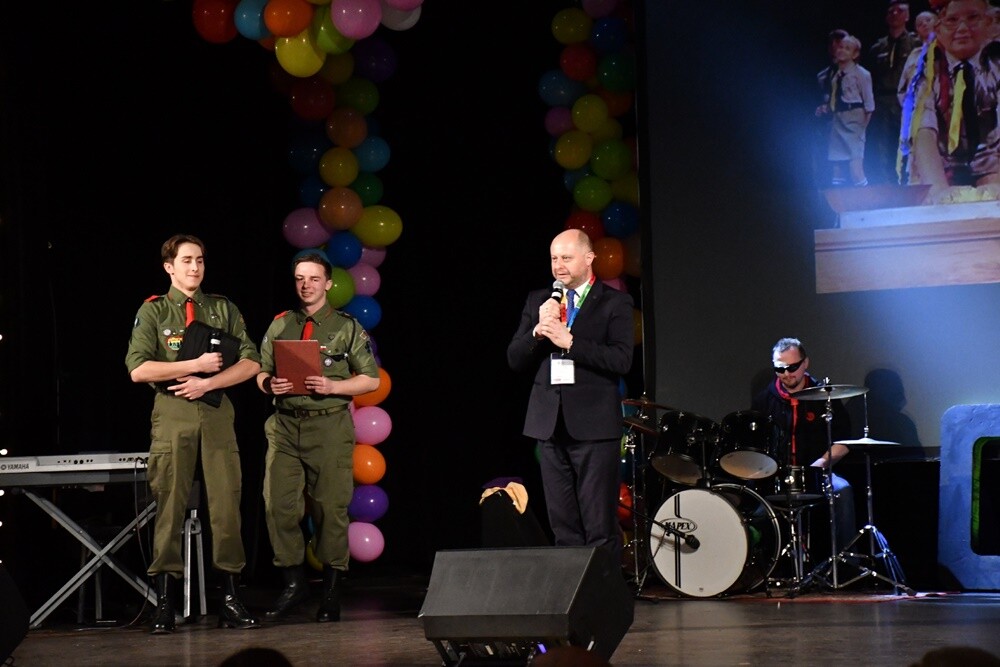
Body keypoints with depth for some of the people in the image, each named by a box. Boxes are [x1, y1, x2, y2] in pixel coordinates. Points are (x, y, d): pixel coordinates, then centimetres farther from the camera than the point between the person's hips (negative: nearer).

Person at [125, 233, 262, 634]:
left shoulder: (223, 309, 13)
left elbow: (251, 363, 5)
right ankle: (164, 604, -2)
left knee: (226, 503, -3)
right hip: (172, 413, -2)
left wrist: (208, 382, -8)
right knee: (170, 506, -4)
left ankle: (230, 600, 1)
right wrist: (195, 365, -10)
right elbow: (138, 369, -6)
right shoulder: (153, 311, 6)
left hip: (216, 411, 2)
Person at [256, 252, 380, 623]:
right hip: (285, 425, 3)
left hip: (330, 425, -3)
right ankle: (294, 583, 8)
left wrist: (331, 387, -11)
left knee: (330, 507, -2)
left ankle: (331, 592, 7)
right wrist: (269, 384, -7)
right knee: (278, 505, -5)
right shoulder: (280, 326, 15)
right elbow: (261, 372, 17)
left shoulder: (347, 328, 7)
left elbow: (370, 380, 4)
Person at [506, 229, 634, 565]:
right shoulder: (538, 301, 14)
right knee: (564, 528, 7)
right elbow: (515, 360, 9)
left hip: (593, 424, -5)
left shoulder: (615, 303, 0)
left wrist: (568, 341, -18)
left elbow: (621, 360, -13)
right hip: (550, 424, 5)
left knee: (600, 529, -5)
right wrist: (537, 332, -9)